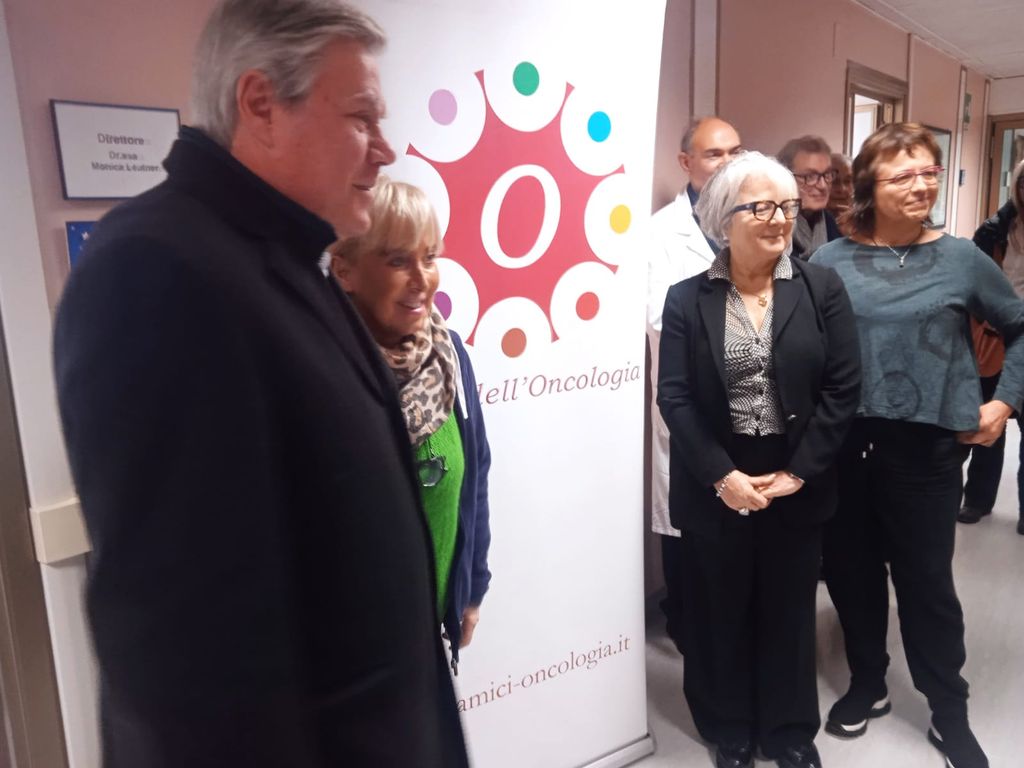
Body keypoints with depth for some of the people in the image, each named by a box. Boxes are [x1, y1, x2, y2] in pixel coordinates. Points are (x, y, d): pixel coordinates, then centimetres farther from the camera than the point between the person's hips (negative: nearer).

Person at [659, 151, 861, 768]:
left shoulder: (822, 288, -1)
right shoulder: (687, 299, -4)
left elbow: (843, 388, -4)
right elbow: (674, 397, -8)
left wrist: (797, 472, -10)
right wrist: (722, 475, -15)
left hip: (797, 485, 1)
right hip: (715, 490, -1)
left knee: (790, 611, 16)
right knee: (723, 613, 14)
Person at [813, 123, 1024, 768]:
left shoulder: (961, 258, 0)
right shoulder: (830, 262, -1)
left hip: (927, 445, -1)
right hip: (843, 444, 1)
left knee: (927, 580, 9)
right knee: (850, 572, 13)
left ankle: (950, 713, 30)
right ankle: (867, 685, 36)